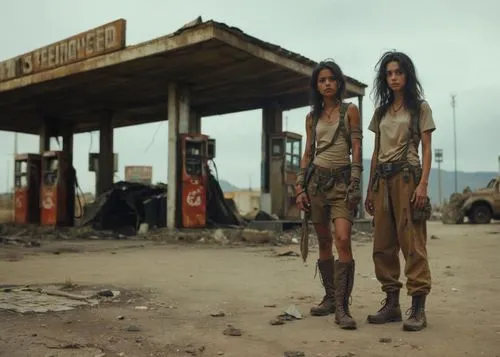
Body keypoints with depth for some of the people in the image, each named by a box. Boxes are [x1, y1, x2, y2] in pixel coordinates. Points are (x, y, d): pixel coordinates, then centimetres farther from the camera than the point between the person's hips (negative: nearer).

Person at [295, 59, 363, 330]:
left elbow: (356, 151, -3)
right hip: (316, 179, 4)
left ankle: (342, 307, -14)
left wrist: (355, 186, -12)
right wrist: (300, 187, 4)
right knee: (324, 242, 6)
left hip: (341, 180, -3)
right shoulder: (312, 117, 13)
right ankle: (330, 297, 19)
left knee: (343, 240, -18)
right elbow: (307, 153, 13)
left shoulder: (350, 111, 3)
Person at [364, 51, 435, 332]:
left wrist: (423, 184, -14)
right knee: (383, 245, 1)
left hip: (407, 176, -5)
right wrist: (370, 189, 13)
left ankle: (418, 309, -7)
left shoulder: (420, 107, 6)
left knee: (412, 243, -10)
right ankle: (392, 304, 9)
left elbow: (427, 150, -1)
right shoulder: (381, 111, 18)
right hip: (382, 179, 5)